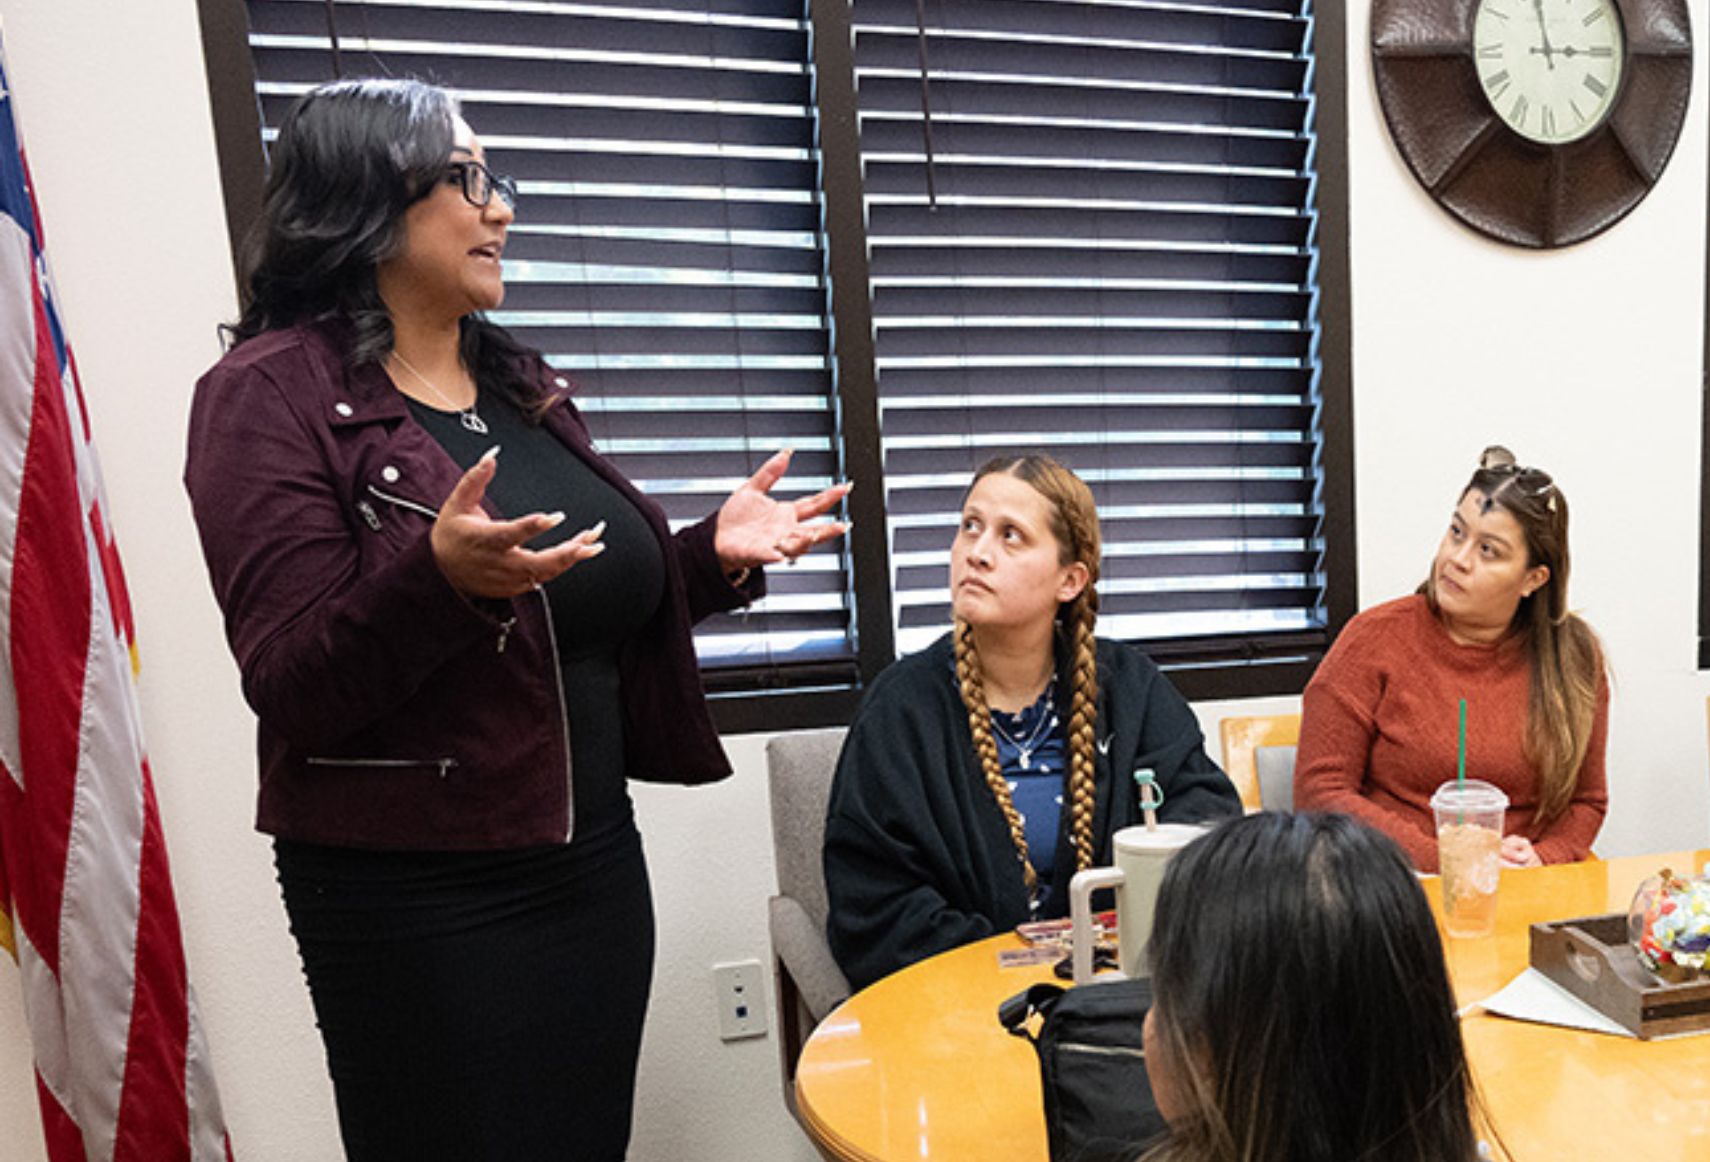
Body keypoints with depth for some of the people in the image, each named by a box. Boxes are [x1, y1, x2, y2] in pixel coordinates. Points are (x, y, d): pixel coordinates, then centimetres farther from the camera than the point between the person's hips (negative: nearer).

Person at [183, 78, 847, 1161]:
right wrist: (439, 576, -33)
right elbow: (294, 693, -16)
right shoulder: (270, 394, -10)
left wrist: (715, 552, -1)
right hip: (416, 899, -6)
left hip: (594, 859, 7)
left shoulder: (523, 385, 10)